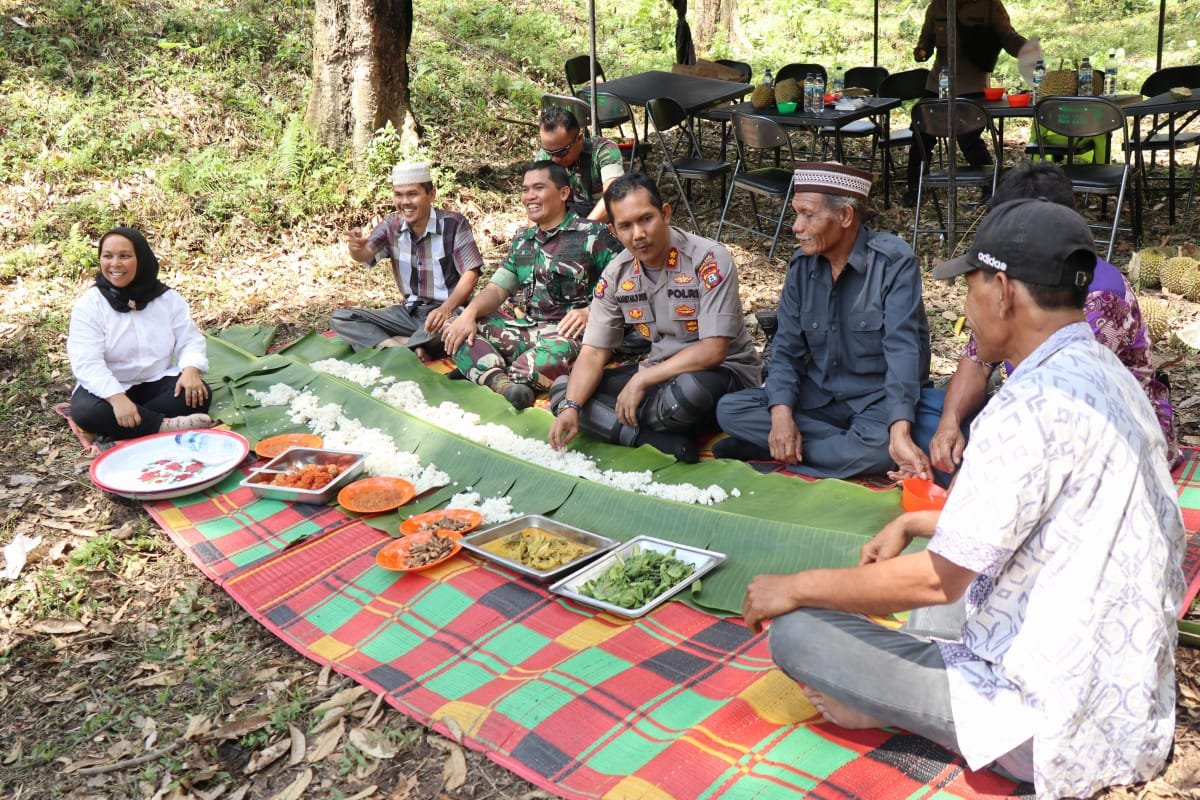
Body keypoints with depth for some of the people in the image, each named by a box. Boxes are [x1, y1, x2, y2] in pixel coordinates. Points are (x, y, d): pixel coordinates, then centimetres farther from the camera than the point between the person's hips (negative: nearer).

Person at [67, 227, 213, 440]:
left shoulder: (168, 298, 0)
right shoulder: (89, 305, -10)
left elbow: (190, 341, -1)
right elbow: (87, 363, -20)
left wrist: (191, 370, -25)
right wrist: (117, 398, -36)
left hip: (158, 383, 2)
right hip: (110, 387, -2)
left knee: (198, 394, -26)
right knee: (86, 411, -35)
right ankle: (166, 426, -33)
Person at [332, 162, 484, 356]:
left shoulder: (453, 223, -11)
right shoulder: (391, 224, 3)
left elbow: (470, 273, -14)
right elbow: (365, 255, -10)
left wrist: (446, 309, -30)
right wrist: (356, 247, -36)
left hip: (447, 311, -5)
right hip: (409, 312, 6)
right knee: (340, 319, -9)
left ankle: (392, 347, -16)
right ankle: (411, 350, -25)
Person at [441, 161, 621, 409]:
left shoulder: (593, 235, -1)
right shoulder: (522, 242, 19)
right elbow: (497, 289, 13)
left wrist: (590, 311, -24)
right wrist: (469, 313, -7)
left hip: (568, 332, -6)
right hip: (525, 329, 7)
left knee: (560, 351, -42)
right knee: (455, 327, -12)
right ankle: (502, 384, -38)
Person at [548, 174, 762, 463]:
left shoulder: (709, 260, -20)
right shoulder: (616, 274, -2)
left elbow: (713, 351, -25)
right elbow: (594, 352, -3)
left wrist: (641, 380, -25)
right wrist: (570, 407, -20)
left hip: (724, 372, -6)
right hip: (660, 373, 6)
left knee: (689, 389, -41)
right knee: (562, 389, -8)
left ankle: (611, 423, -10)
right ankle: (664, 440, -23)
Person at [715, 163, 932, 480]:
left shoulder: (894, 262, -16)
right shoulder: (802, 265, 1)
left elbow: (903, 349, -25)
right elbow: (787, 348, 0)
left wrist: (900, 432, -40)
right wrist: (781, 414, -20)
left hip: (877, 400, -4)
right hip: (819, 394, 5)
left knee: (879, 445, -38)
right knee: (729, 410, -14)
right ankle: (845, 446, -16)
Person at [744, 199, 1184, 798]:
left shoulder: (1032, 406, -25)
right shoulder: (1104, 375, 5)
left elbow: (938, 579, -21)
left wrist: (796, 587, -9)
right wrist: (915, 523, 21)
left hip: (1055, 721, -10)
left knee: (794, 631, -13)